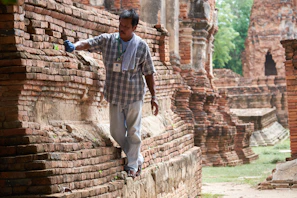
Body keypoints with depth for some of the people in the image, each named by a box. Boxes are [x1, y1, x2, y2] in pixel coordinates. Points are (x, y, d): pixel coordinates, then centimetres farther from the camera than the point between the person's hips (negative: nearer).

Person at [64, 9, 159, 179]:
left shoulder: (142, 46, -5)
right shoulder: (107, 40, -2)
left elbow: (149, 73, 0)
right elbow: (88, 44, -13)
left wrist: (154, 97, -1)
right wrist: (74, 46, -35)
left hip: (134, 96, -3)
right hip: (115, 95, 3)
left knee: (133, 131, 2)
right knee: (117, 131, 8)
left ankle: (132, 165, 15)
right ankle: (137, 158, 28)